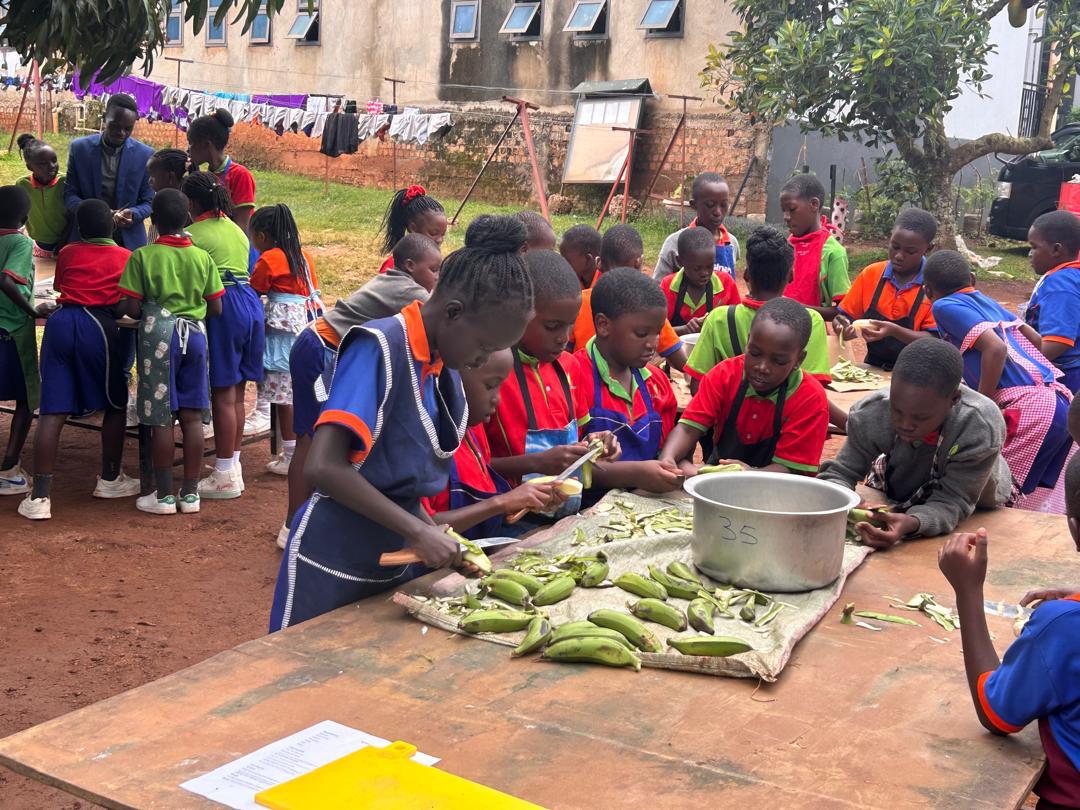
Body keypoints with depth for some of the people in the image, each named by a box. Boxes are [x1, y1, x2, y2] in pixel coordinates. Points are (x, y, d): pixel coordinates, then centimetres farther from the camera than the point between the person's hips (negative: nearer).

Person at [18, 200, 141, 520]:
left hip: (61, 322, 3)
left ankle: (39, 496, -6)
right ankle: (109, 479, 25)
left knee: (53, 411, -1)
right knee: (114, 405, 17)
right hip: (99, 326, -3)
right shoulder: (127, 257, 12)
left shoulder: (67, 253, 19)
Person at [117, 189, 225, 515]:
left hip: (158, 334, -3)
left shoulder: (142, 256, -7)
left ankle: (164, 495, 7)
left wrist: (149, 314, 13)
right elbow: (215, 309, 4)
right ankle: (190, 493, 12)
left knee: (161, 418, 2)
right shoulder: (203, 257, 3)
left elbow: (132, 308, -9)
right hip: (195, 334, 3)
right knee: (192, 416, 7)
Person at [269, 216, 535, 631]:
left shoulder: (446, 367, 4)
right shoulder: (379, 348, -18)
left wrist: (435, 535, -4)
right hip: (332, 568, -8)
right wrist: (419, 532, -24)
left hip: (396, 563, 8)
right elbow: (323, 466, -27)